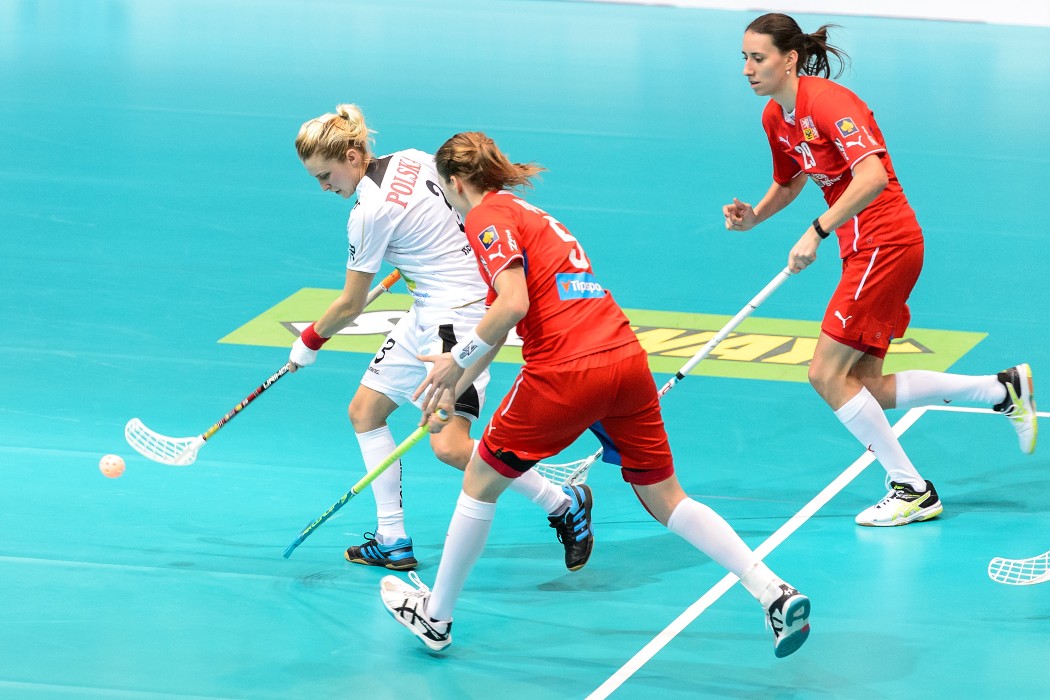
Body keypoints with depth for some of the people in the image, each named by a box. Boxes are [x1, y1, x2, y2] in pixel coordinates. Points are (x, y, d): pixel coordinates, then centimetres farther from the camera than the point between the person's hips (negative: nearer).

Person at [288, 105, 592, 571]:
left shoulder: (370, 214, -20)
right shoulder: (412, 160, 2)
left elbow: (351, 305, -9)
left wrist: (309, 342, 8)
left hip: (457, 314, -11)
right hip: (427, 315, 11)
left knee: (449, 445, -19)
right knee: (364, 410, 11)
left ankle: (564, 509, -4)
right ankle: (392, 542, 14)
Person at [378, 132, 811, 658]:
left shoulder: (487, 216, -1)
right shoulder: (528, 214, 27)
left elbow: (513, 305, -16)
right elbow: (501, 317, 35)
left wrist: (458, 360, -5)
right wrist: (454, 387, 40)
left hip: (566, 372, -8)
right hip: (627, 359, 8)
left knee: (480, 484, 13)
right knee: (666, 499, 13)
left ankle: (435, 616, 24)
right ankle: (774, 592, 0)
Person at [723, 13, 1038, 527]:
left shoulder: (827, 102, -18)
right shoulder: (775, 118, 10)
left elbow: (873, 177, -30)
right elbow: (789, 182, 27)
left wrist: (818, 231, -33)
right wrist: (753, 216, 7)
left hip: (885, 243, -9)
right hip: (865, 250, 9)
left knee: (827, 374, -11)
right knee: (864, 388, 6)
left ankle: (912, 491, -1)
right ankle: (1004, 390, 16)